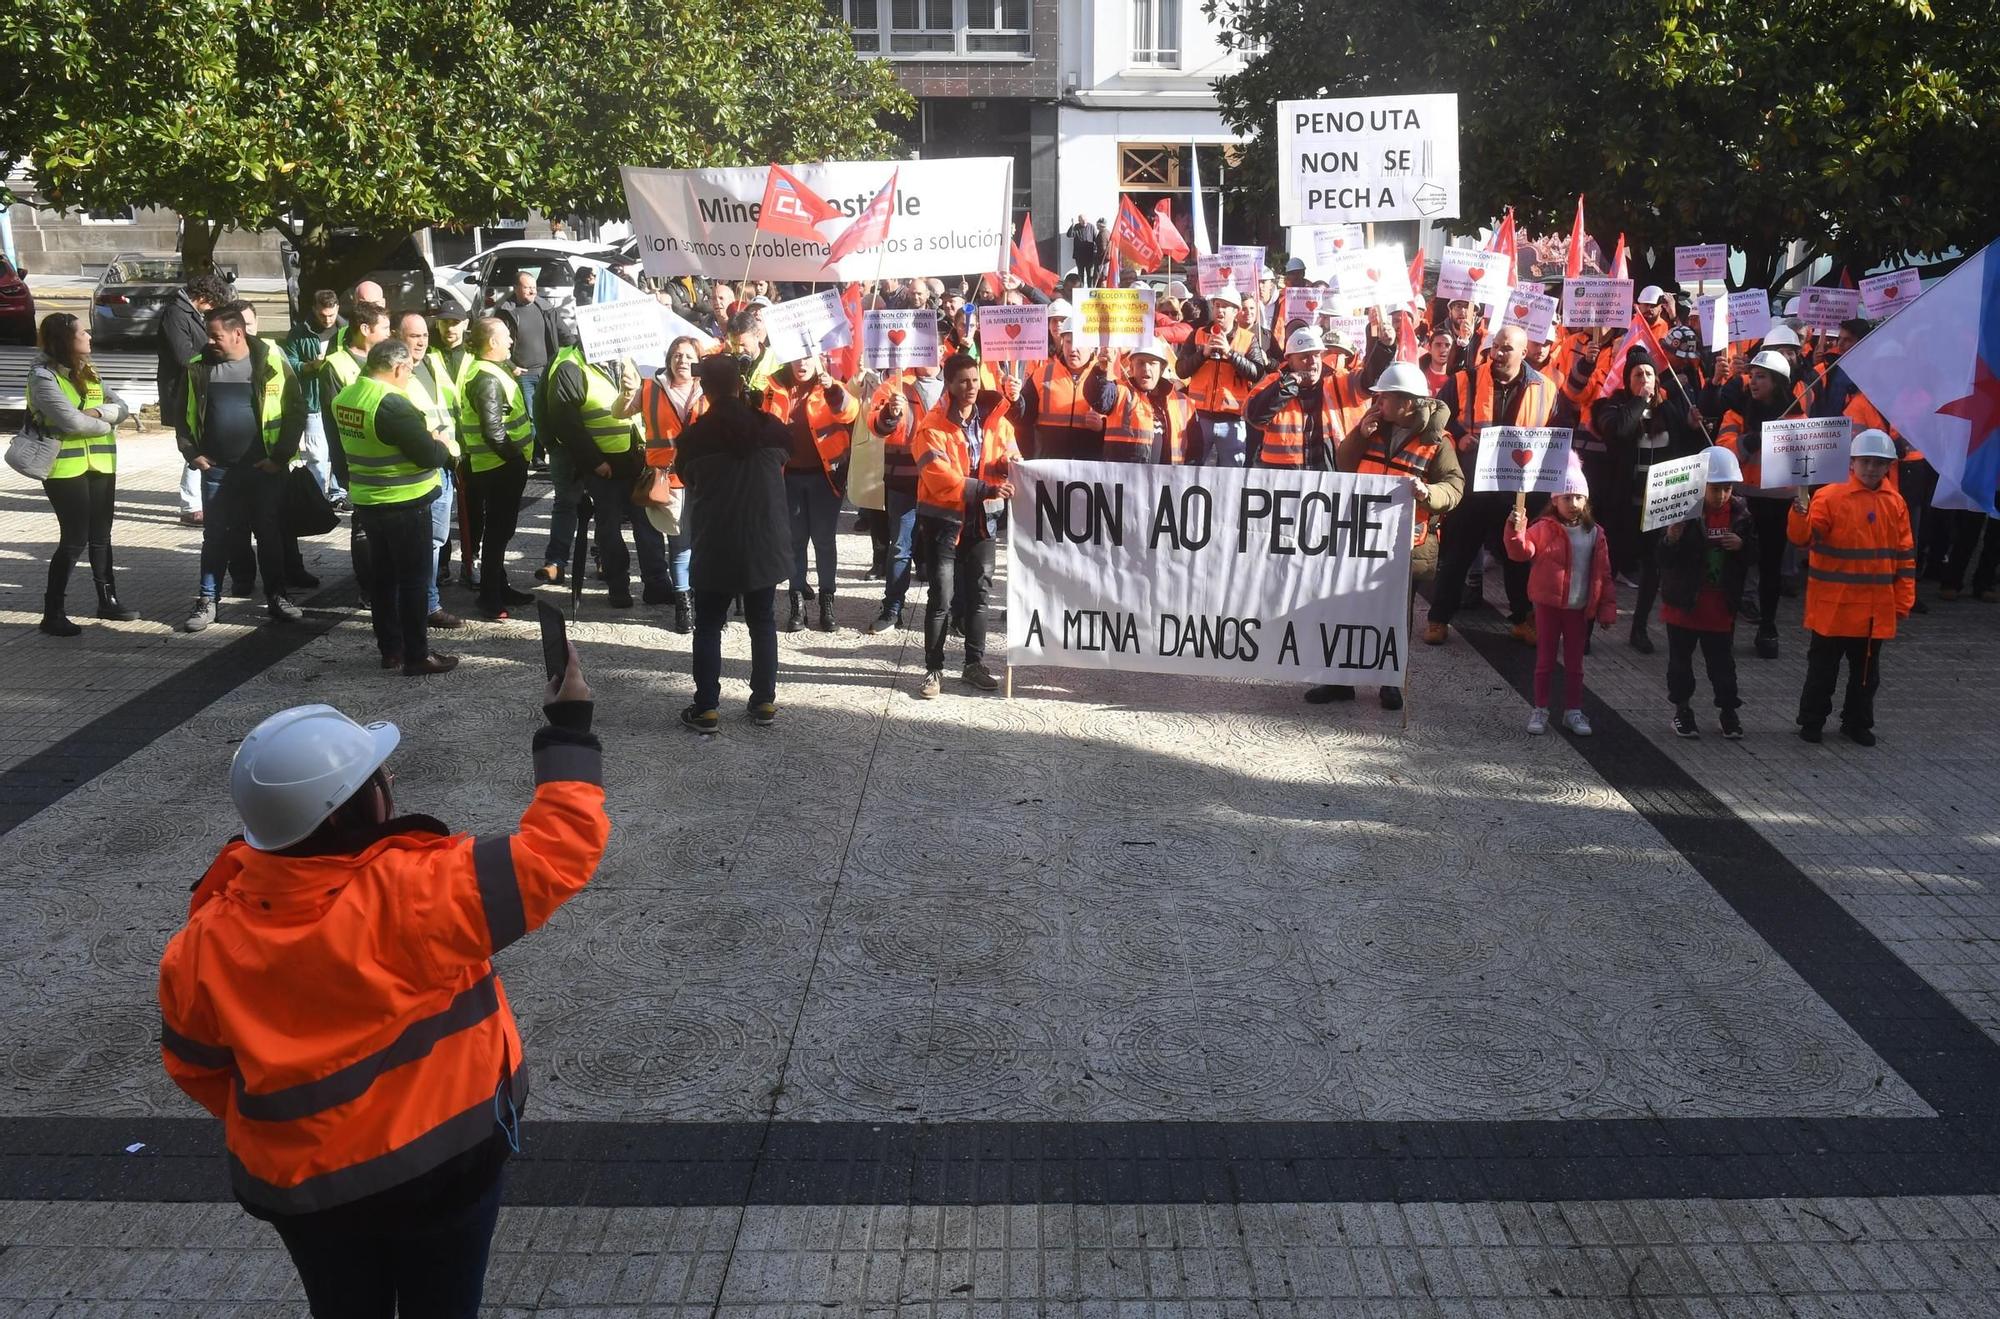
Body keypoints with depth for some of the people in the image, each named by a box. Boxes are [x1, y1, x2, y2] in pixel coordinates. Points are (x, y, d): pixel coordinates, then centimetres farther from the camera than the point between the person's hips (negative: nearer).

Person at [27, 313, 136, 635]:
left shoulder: (88, 372, 12)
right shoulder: (44, 375, -12)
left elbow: (122, 407, 6)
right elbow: (69, 421, -22)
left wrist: (98, 411, -14)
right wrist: (105, 425, -5)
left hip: (100, 464, 7)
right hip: (65, 467, -7)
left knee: (101, 536, 14)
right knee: (74, 539, -7)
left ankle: (107, 600, 25)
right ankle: (53, 613, 1)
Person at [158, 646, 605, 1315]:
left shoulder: (207, 939, -15)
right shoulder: (420, 890, -29)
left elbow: (195, 1065, 1)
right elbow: (558, 850, -21)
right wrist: (569, 732, -11)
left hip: (300, 1184, 3)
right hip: (443, 1158, -3)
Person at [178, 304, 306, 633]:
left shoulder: (271, 363, -7)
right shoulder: (199, 367, 2)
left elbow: (296, 410, -6)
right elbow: (185, 414, 11)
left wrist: (281, 456, -9)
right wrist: (192, 453, 1)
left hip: (264, 468, -2)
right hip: (216, 469, 2)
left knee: (271, 535, 8)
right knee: (216, 537, 8)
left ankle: (276, 598, 20)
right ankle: (207, 601, 16)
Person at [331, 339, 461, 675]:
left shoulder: (345, 397, 4)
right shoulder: (392, 404, -23)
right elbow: (428, 454, -22)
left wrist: (422, 433, 11)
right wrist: (448, 447, -1)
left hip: (366, 502, 8)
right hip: (404, 504, -8)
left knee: (383, 575, 16)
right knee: (414, 579, 0)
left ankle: (390, 649, 24)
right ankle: (417, 656, 4)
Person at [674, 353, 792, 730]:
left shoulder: (694, 435, -10)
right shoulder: (772, 427, -4)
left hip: (714, 545, -2)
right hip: (765, 542, 2)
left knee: (708, 627, 8)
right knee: (763, 622, 14)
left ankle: (706, 708, 7)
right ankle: (764, 702, 17)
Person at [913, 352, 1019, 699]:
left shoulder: (994, 418, 4)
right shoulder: (932, 426, -11)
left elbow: (1008, 451, 9)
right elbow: (939, 478, -21)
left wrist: (1008, 461, -16)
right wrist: (984, 489, -30)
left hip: (983, 517, 5)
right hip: (944, 518, -4)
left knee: (979, 592, 11)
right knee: (942, 597, -3)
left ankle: (975, 664, 21)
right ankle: (934, 670, 5)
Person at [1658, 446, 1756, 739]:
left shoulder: (1740, 513, -2)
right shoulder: (1684, 512, -13)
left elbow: (1754, 554, 7)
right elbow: (1662, 558, -15)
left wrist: (1742, 546, -15)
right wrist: (1671, 538, -35)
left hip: (1722, 605, 2)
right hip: (1684, 602, -2)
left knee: (1722, 660, 12)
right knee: (1680, 659, 10)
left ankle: (1727, 709, 26)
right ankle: (1681, 709, 25)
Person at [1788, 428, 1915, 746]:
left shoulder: (1895, 504, 3)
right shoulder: (1829, 497, -10)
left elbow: (1905, 556, 7)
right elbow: (1803, 539, -18)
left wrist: (1903, 601, 5)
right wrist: (1800, 513, -38)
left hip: (1876, 611, 4)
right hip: (1833, 608, -4)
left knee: (1866, 671, 14)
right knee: (1823, 668, 8)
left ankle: (1858, 723, 28)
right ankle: (1811, 721, 20)